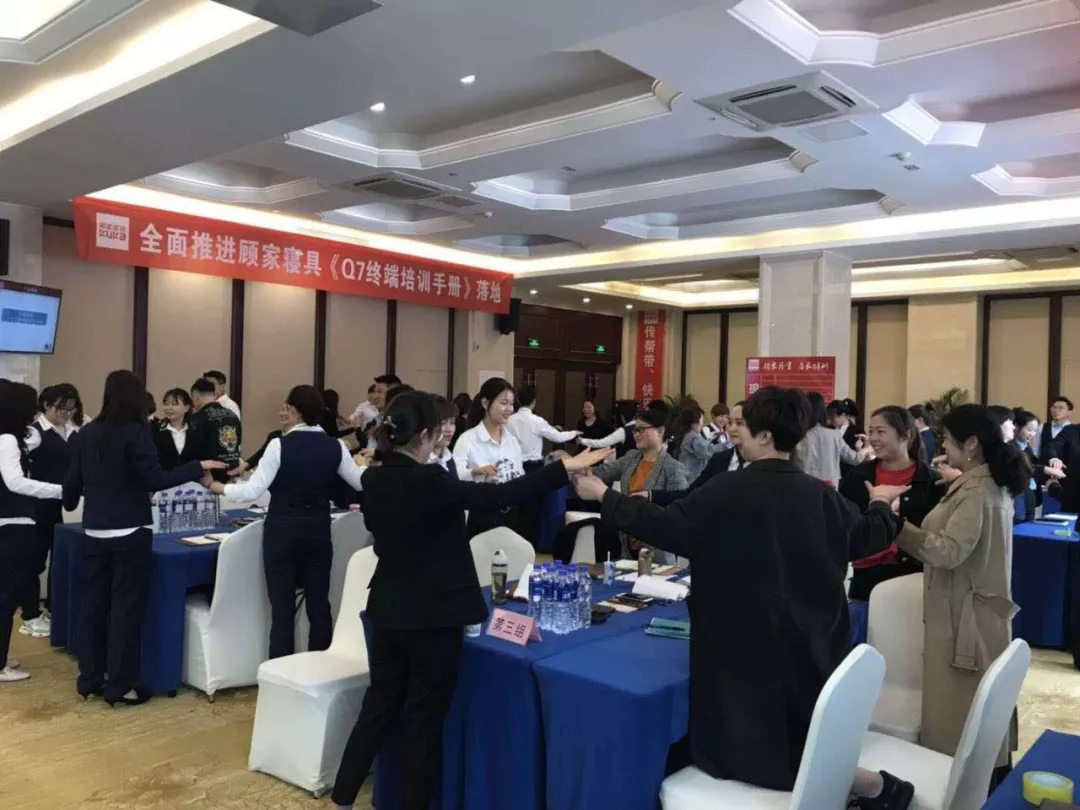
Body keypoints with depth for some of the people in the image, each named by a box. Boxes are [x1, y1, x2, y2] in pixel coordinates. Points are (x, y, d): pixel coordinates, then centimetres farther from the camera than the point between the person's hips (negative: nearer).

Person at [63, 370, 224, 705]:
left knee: (93, 603, 13)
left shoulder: (85, 434, 5)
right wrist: (198, 468, -9)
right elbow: (156, 480, -17)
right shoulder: (136, 433, -12)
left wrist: (70, 503, 33)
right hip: (129, 533, -6)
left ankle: (89, 679, 23)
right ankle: (120, 685, 6)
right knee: (126, 606, 1)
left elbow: (72, 481, 12)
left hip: (94, 532, 6)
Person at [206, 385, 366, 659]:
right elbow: (361, 482, 7)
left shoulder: (280, 445, -12)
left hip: (283, 531, -4)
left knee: (283, 609, 3)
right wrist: (362, 464, 29)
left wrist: (218, 487, 0)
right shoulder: (335, 446, -1)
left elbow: (253, 490, -14)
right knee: (319, 605, 11)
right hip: (319, 531, 4)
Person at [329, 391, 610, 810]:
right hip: (432, 614, -7)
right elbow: (498, 497, -23)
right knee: (425, 717, 8)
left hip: (388, 610, 7)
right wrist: (565, 468, -21)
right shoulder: (428, 481, -22)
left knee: (380, 704, 20)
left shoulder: (373, 480, 0)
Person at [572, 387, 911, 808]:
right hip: (812, 648, 6)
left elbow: (662, 525, -12)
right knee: (802, 738, 24)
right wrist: (881, 504, 37)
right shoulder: (822, 495, -1)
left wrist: (603, 495, 1)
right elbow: (871, 536, 14)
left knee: (750, 749, 4)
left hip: (747, 648, -6)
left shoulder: (726, 492, -16)